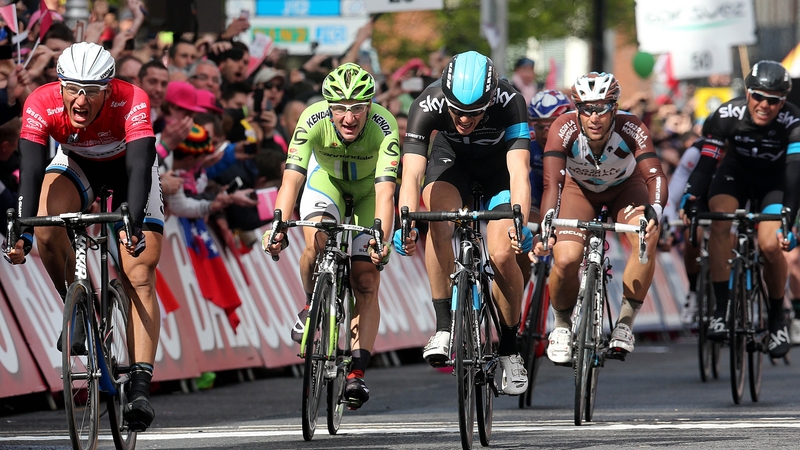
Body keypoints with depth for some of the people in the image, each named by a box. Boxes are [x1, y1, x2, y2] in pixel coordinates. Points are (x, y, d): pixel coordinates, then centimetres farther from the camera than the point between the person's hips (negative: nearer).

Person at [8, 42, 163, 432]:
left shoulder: (131, 102, -37)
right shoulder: (41, 104, -32)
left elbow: (140, 167, -45)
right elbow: (32, 171, -36)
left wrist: (135, 225, -59)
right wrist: (23, 231, -48)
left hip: (126, 166, -2)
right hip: (76, 164, 2)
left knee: (139, 278, -15)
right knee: (47, 231, -29)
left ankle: (141, 385, -20)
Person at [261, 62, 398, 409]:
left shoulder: (384, 127, -37)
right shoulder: (313, 121, -33)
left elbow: (385, 192, -44)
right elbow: (292, 179, -39)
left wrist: (382, 240, -59)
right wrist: (278, 227, -54)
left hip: (368, 190, 0)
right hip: (326, 180, 0)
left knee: (366, 282, -8)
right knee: (316, 243, -29)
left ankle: (356, 374, -6)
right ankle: (312, 305, 1)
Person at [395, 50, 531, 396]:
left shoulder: (510, 103, -37)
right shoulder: (427, 105, -35)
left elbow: (519, 172, -44)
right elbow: (411, 173, -42)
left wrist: (520, 225, -60)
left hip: (498, 164, -1)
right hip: (451, 159, 1)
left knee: (502, 255, -17)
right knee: (438, 222, -30)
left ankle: (509, 350, 5)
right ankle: (444, 327, -20)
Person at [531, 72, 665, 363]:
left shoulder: (632, 129, -34)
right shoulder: (564, 129, -34)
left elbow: (654, 175, -41)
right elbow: (552, 183, -39)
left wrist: (654, 209, -62)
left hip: (625, 188, 0)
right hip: (579, 188, 0)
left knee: (647, 239, -30)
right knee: (566, 260, -23)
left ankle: (625, 323, -12)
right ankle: (561, 326, 7)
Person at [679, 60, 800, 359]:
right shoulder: (727, 115, -27)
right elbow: (707, 161, -27)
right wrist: (689, 198, -44)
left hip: (774, 181, -1)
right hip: (736, 173, 1)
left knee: (770, 245, -23)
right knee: (720, 221, -30)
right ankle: (721, 309, -25)